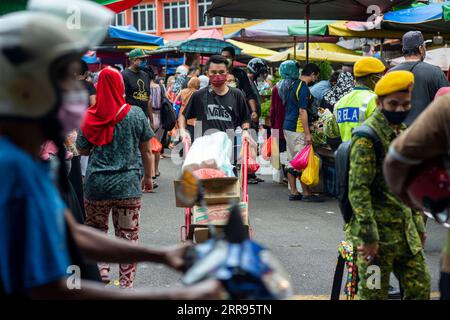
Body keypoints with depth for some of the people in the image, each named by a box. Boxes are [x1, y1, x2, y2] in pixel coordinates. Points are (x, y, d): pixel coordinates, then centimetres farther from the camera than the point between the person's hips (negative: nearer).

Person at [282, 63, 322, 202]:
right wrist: (307, 134, -19)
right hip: (297, 130, -10)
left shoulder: (293, 85, 14)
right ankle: (306, 193, -1)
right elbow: (302, 112, -20)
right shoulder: (304, 89, -15)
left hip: (288, 127, 10)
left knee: (292, 161, 10)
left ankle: (293, 192, 13)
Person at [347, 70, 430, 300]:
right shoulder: (367, 137, -15)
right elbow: (358, 190, -20)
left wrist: (419, 225, 18)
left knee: (420, 289, 11)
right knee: (374, 294, 1)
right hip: (379, 232, -8)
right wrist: (368, 236, -22)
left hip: (405, 231, 8)